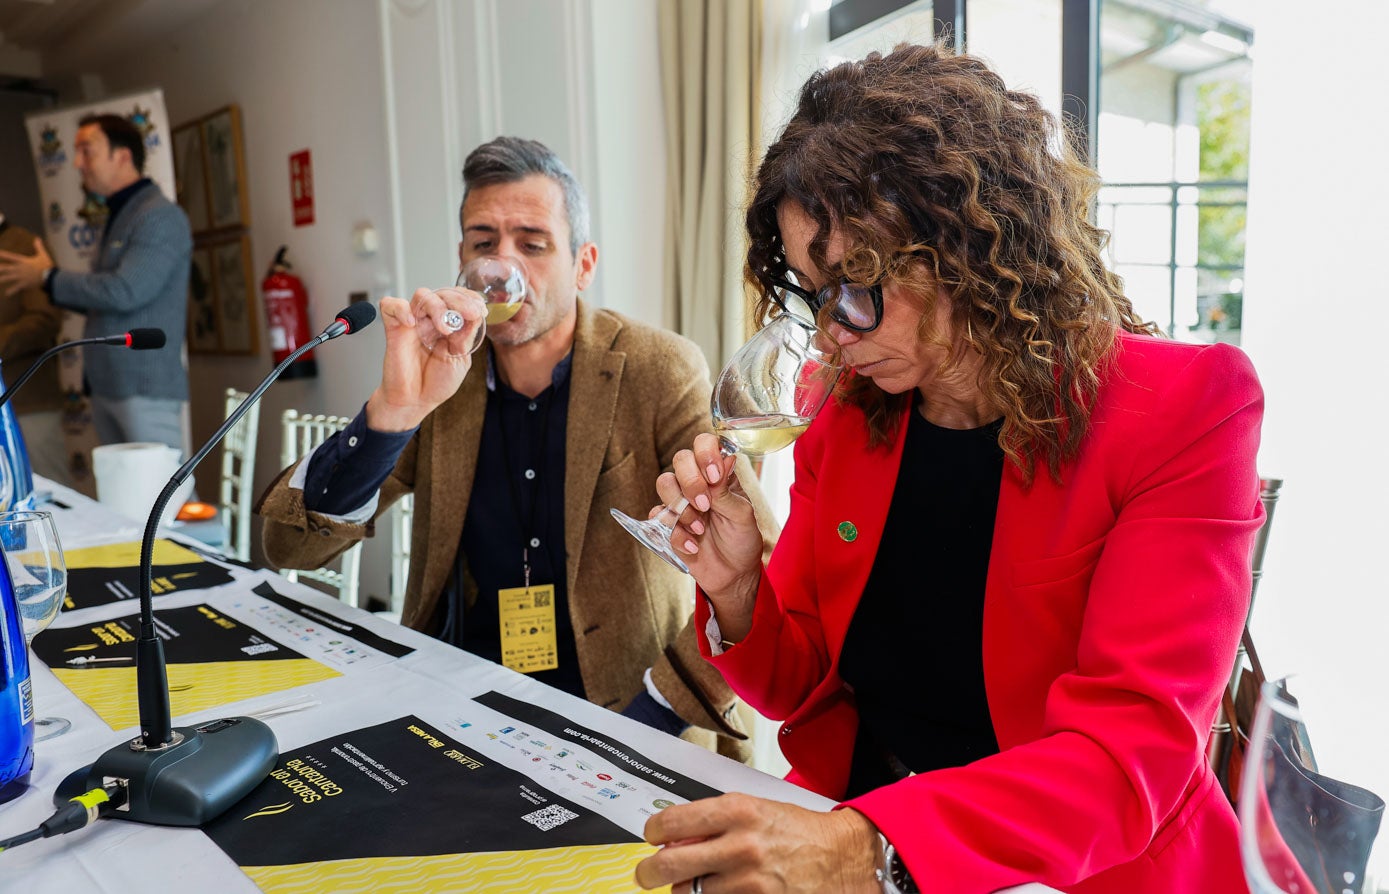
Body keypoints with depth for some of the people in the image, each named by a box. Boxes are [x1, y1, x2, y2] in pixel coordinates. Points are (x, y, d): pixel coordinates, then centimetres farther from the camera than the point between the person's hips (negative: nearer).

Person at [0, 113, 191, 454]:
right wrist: (53, 285, 10)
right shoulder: (116, 218, 19)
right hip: (105, 386, 9)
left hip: (145, 387, -9)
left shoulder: (161, 216, -10)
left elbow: (125, 292, -20)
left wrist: (49, 278, -7)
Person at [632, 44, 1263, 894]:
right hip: (849, 822, 4)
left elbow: (1131, 751, -20)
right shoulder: (841, 422, 0)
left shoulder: (1184, 410, -12)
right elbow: (801, 689, 7)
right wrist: (736, 595, -14)